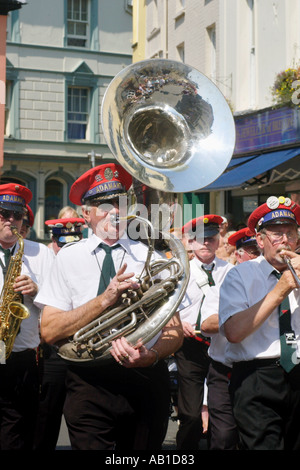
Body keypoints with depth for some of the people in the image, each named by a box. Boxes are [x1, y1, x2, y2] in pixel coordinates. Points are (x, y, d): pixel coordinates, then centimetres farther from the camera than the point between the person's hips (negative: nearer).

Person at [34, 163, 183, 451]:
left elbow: (174, 332, -1)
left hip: (146, 381, 2)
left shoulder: (151, 258, 4)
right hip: (89, 382, -1)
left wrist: (151, 355, -24)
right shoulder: (68, 258, 3)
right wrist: (105, 299, -18)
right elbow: (49, 331, -7)